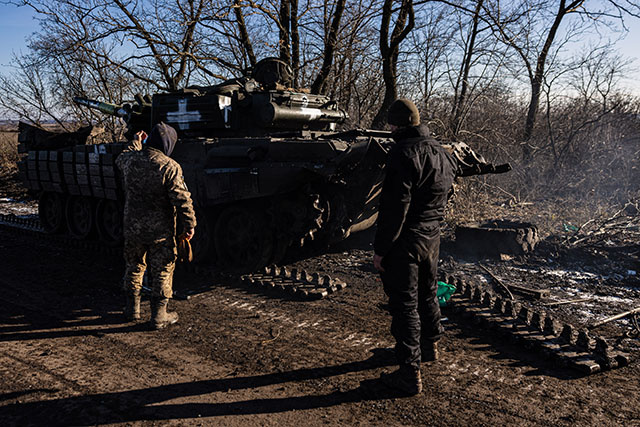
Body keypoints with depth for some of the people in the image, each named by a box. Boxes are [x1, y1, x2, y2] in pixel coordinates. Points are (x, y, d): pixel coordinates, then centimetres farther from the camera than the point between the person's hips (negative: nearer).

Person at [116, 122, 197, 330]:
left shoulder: (130, 160, 0)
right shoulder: (170, 167, -17)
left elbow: (120, 159, 27)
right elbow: (182, 199, -18)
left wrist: (135, 142, 41)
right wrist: (189, 224, -7)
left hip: (133, 228, 5)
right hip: (160, 230, -5)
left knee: (134, 267, 22)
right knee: (162, 273, 7)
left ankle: (132, 308, 34)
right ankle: (159, 316, 15)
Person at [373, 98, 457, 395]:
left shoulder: (403, 153, -19)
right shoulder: (442, 152, 9)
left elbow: (395, 206, -23)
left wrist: (380, 249, -18)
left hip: (405, 241, -9)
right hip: (432, 237, 9)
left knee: (404, 304, 0)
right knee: (427, 293, 25)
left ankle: (410, 373, 7)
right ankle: (430, 346, 45)